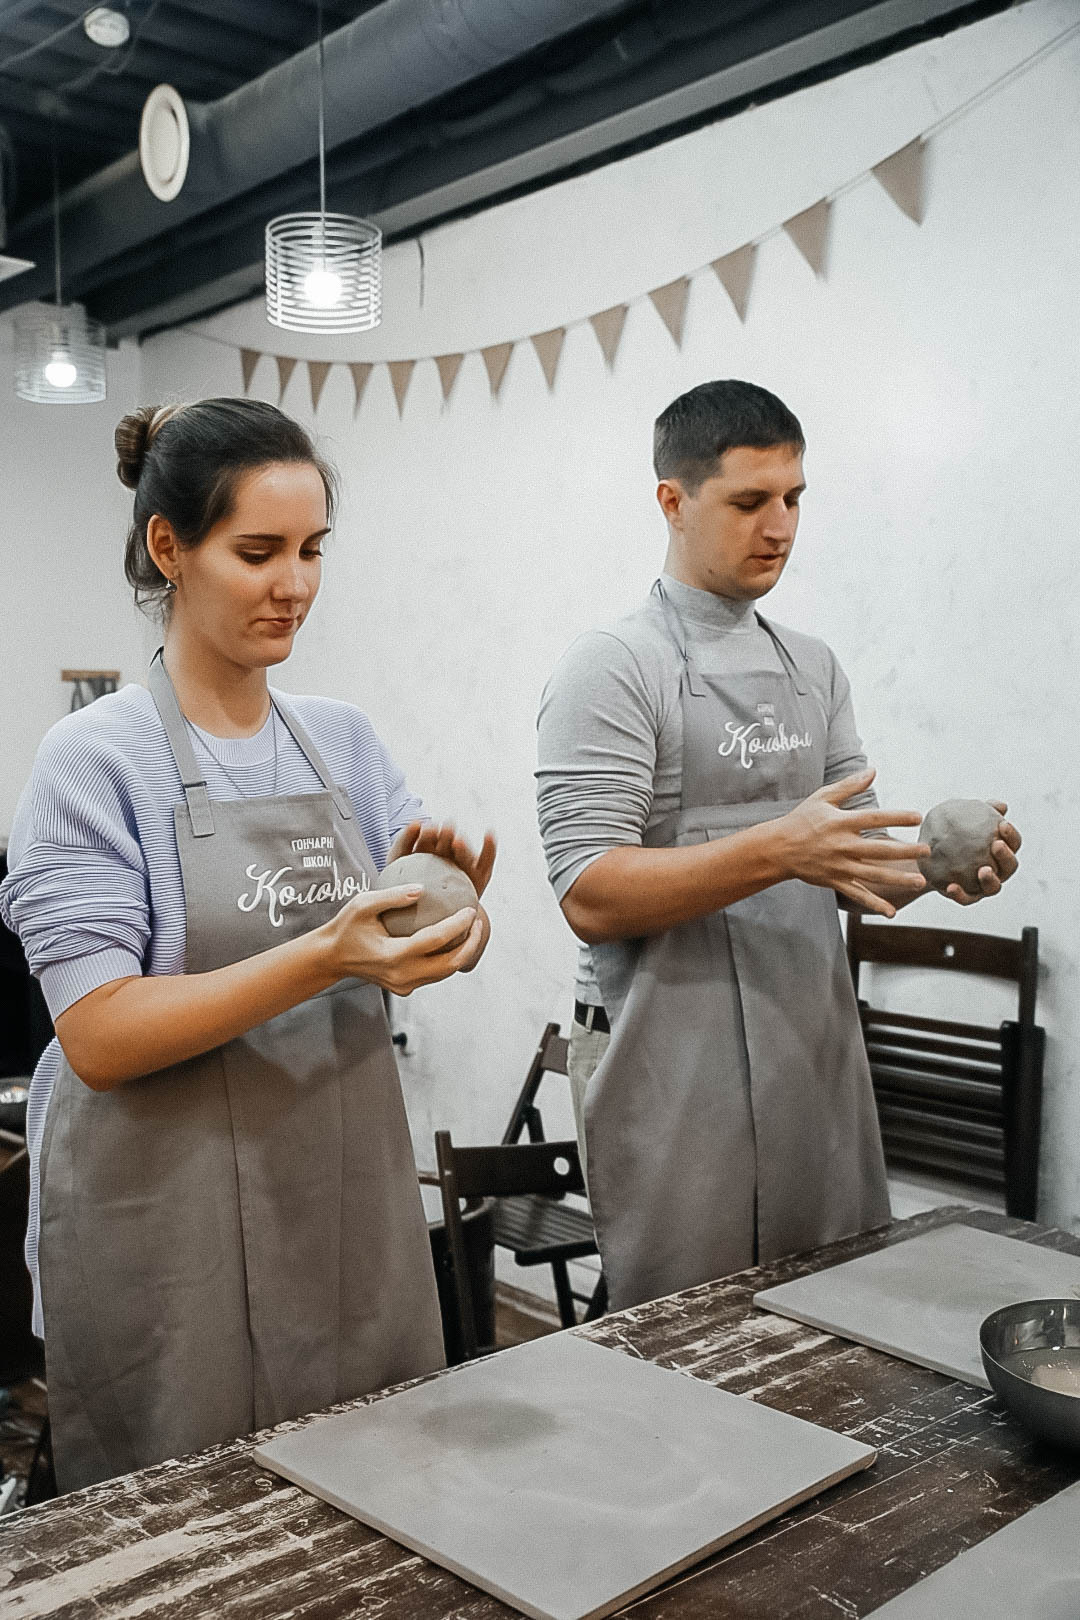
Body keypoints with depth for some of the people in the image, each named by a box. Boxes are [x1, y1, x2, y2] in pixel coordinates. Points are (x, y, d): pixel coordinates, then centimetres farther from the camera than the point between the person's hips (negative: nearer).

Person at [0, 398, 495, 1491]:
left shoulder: (344, 739, 6)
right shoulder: (96, 759, -10)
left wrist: (446, 902, -14)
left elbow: (417, 956, 8)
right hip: (175, 1234, -4)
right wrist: (325, 960, -27)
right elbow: (99, 1039, -17)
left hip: (352, 1205, 5)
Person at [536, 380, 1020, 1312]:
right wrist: (775, 850, -26)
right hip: (675, 1076, -6)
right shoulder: (611, 668, -8)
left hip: (816, 1059, 6)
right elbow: (591, 898, -16)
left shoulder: (816, 668, 13)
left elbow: (856, 873, 13)